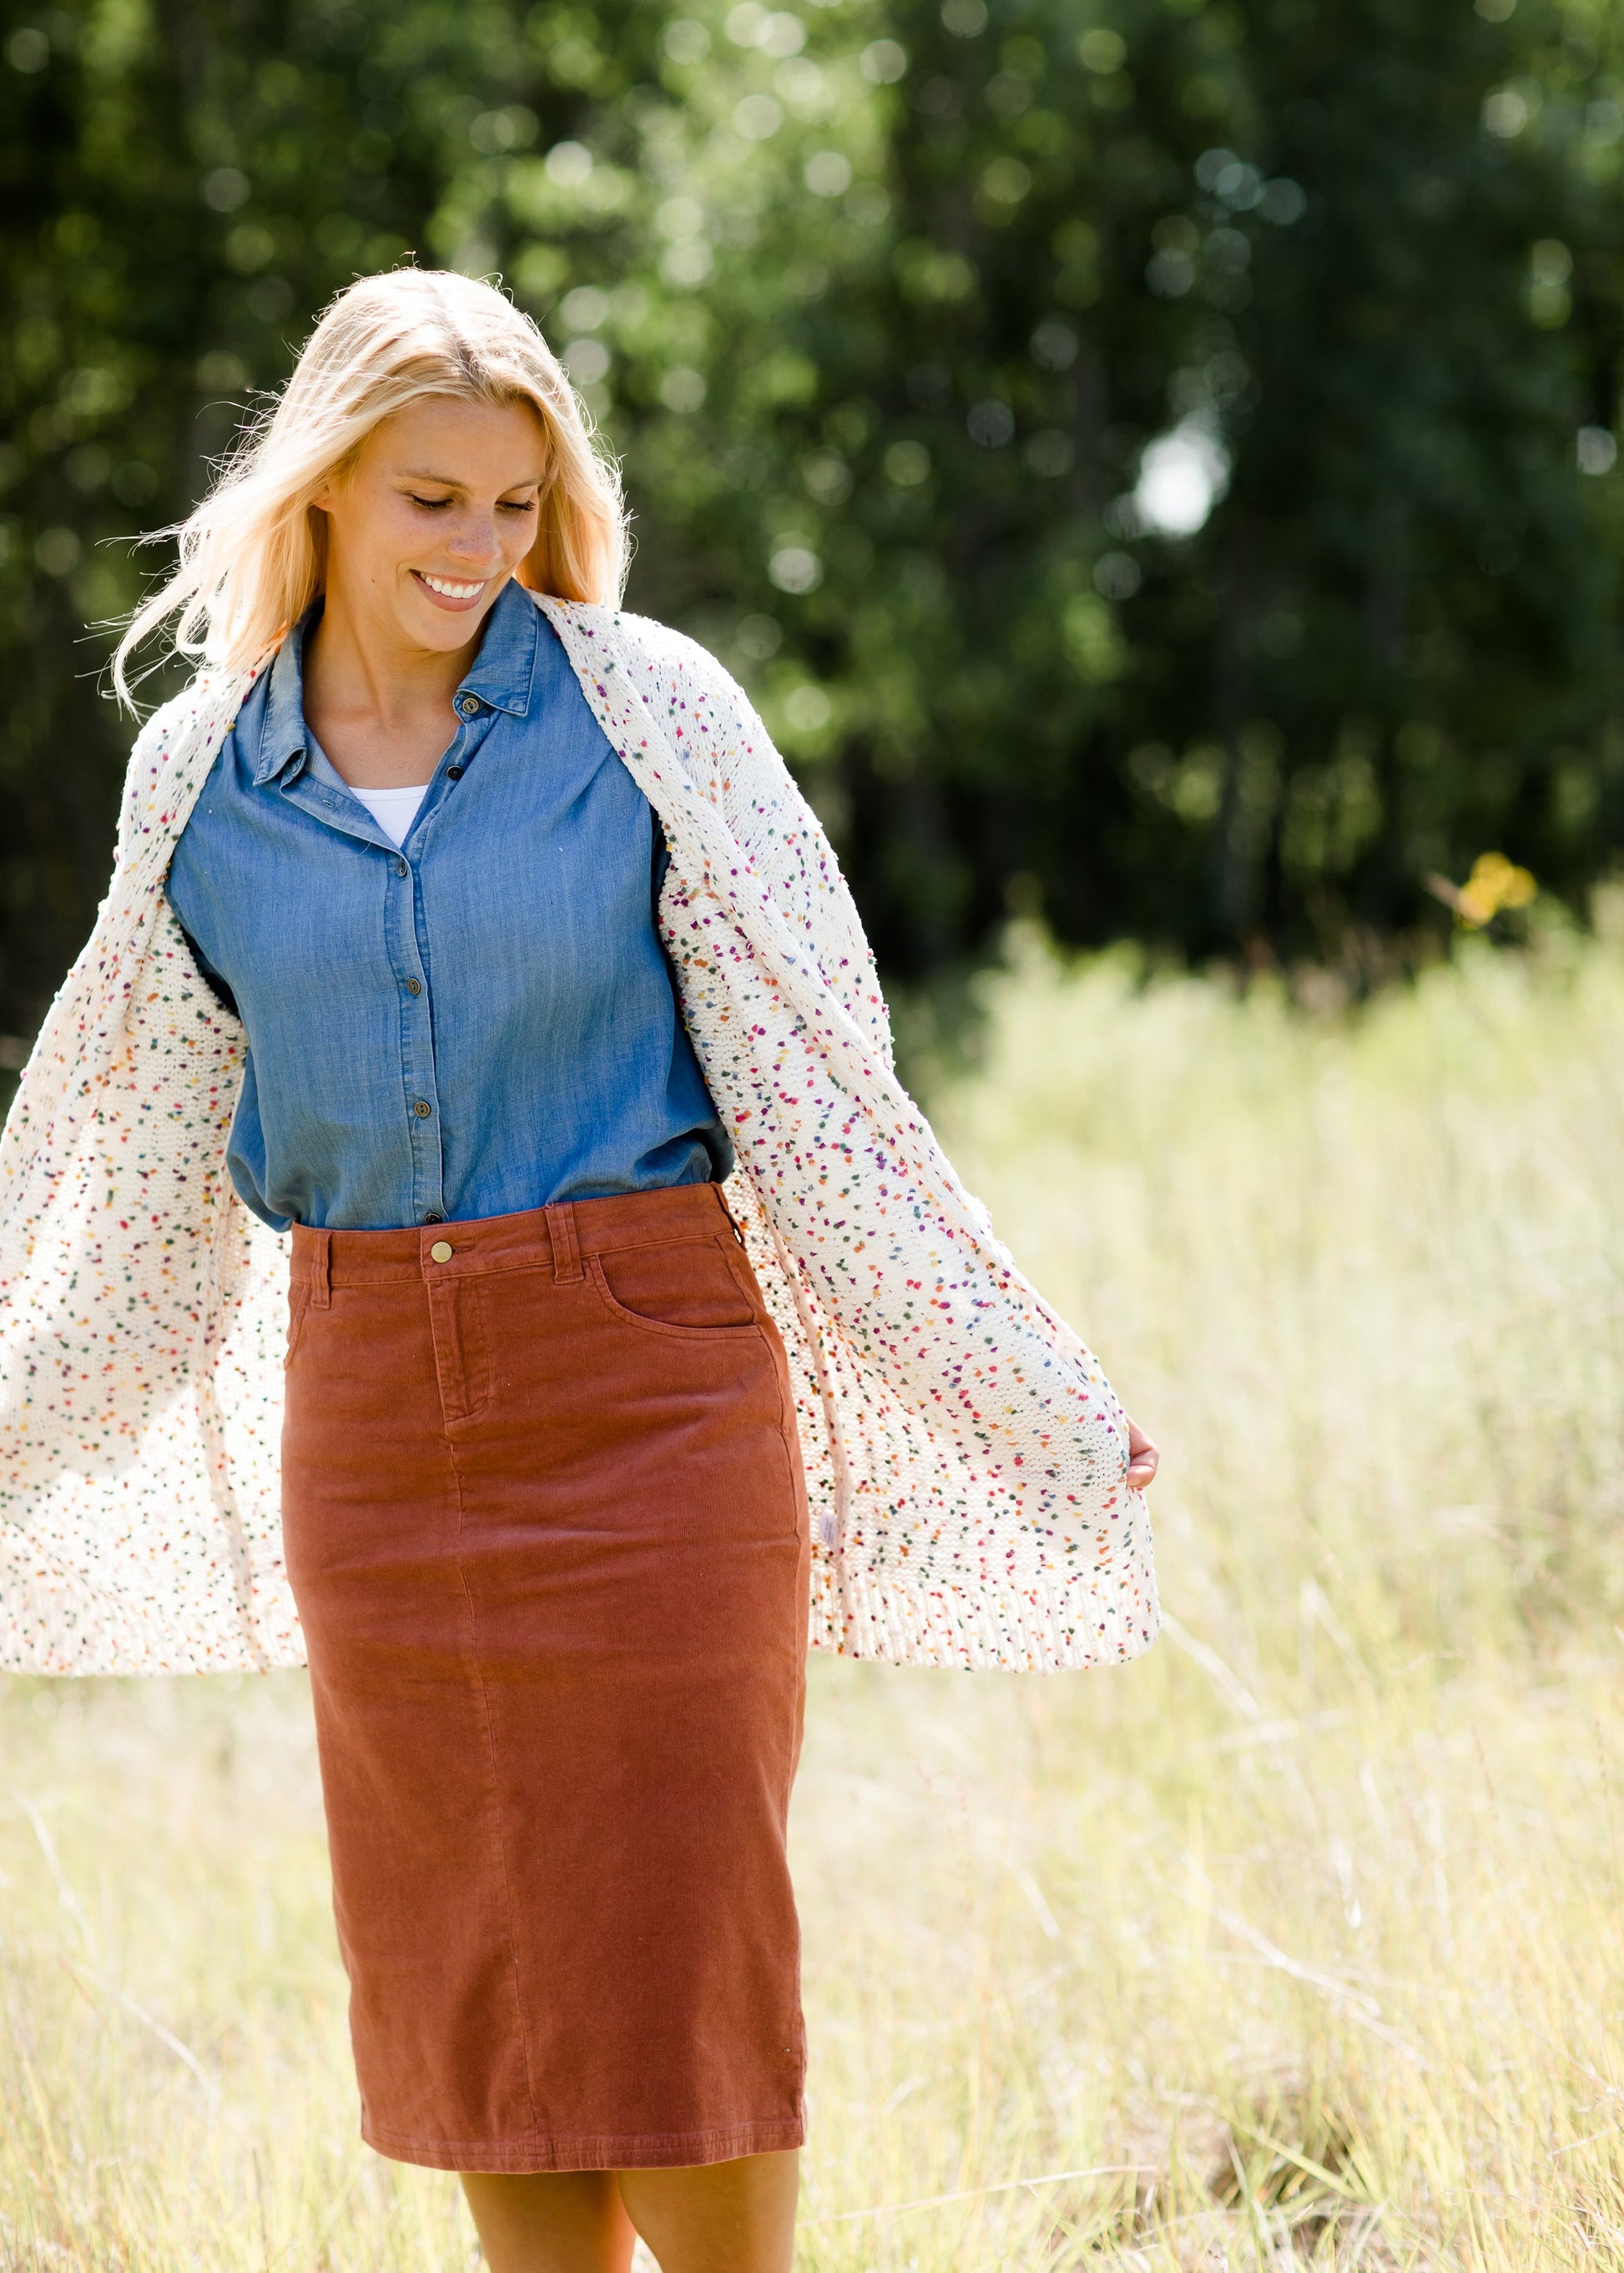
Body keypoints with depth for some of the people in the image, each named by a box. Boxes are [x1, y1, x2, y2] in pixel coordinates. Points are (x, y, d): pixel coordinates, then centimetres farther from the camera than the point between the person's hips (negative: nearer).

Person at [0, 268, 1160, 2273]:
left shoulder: (645, 711, -4)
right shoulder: (200, 771, 4)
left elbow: (814, 1083, -2)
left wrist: (1039, 1409, -6)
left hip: (644, 1372, -3)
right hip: (367, 1406, 3)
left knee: (675, 1935, -4)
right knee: (460, 1957, 8)